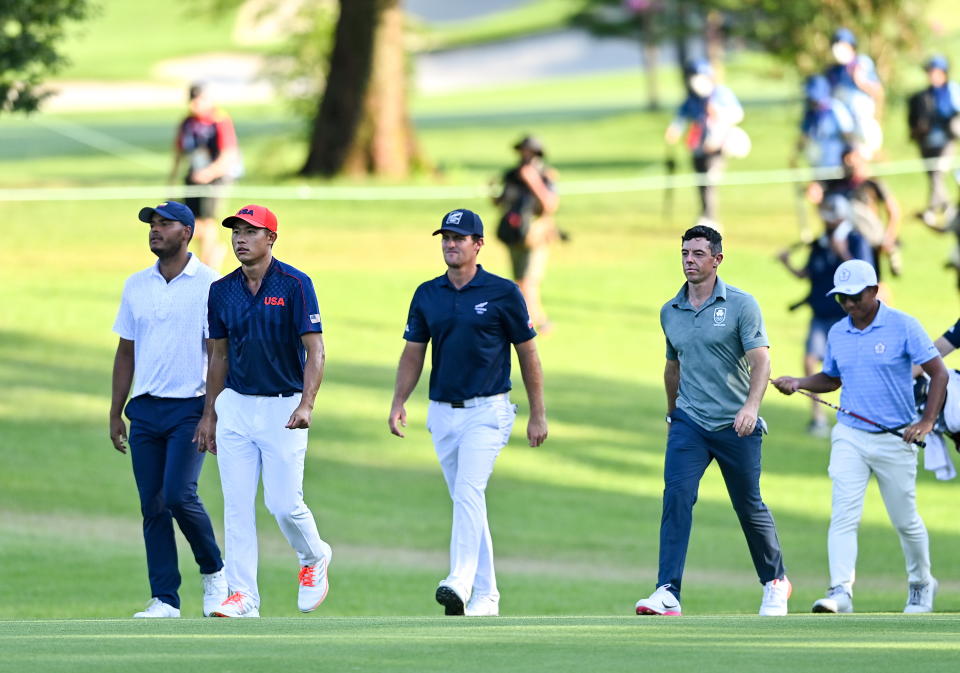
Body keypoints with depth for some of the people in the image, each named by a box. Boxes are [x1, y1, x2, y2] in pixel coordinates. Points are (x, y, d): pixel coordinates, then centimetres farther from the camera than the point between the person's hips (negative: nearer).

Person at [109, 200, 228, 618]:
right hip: (145, 411, 5)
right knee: (152, 506, 2)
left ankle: (213, 572, 8)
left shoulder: (209, 285, -4)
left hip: (190, 408, -5)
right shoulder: (136, 286, 12)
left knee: (179, 495, -16)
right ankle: (165, 599, 6)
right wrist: (115, 412, 13)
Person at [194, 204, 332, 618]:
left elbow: (315, 350, -12)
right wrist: (209, 413, 14)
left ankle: (314, 557, 25)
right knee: (237, 506, 0)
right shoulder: (222, 291, 6)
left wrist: (306, 405, -23)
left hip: (283, 408, -5)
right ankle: (243, 596, 2)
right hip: (235, 407, 5)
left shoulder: (294, 285, -9)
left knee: (284, 503, -6)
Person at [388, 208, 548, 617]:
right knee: (465, 501, 9)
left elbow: (528, 354, 0)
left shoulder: (502, 293, -5)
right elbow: (413, 354, 11)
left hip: (487, 411, -5)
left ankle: (460, 584, -31)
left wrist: (538, 415, -1)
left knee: (469, 493, -21)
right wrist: (398, 404, -3)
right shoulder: (427, 295, 8)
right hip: (442, 414, 5)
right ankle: (485, 595, 15)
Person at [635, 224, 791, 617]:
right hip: (689, 423, 3)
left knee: (750, 508, 8)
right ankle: (668, 593, -23)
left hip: (736, 426, -3)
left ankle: (775, 582, 30)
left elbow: (760, 361, -13)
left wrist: (751, 406, -28)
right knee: (676, 497, -17)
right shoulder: (670, 312, 8)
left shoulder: (741, 305, -6)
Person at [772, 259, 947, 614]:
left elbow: (938, 373, -7)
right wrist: (798, 383, 3)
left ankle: (921, 585, 30)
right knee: (843, 515, -13)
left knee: (905, 520, 8)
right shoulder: (837, 334, 7)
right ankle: (841, 592, -21)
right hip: (849, 438, 3)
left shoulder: (903, 326, -8)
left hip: (895, 439, -3)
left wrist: (927, 422, -16)